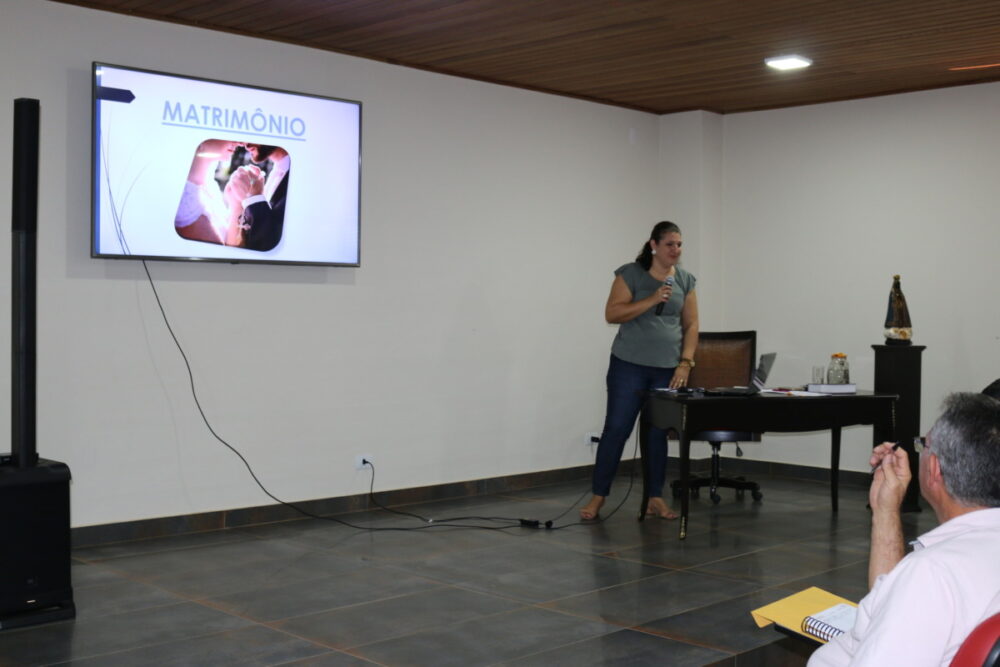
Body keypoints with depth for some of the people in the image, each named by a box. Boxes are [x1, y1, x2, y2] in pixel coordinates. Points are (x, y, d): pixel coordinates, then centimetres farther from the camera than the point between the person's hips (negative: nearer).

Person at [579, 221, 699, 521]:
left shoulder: (685, 280, 8)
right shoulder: (631, 274, -3)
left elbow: (691, 325, 8)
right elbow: (612, 314, -11)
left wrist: (685, 364, -3)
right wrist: (652, 300, -19)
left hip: (667, 370, 3)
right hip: (629, 366, -3)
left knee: (658, 434, 7)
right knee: (616, 429, -2)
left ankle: (655, 498, 16)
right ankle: (598, 497, 5)